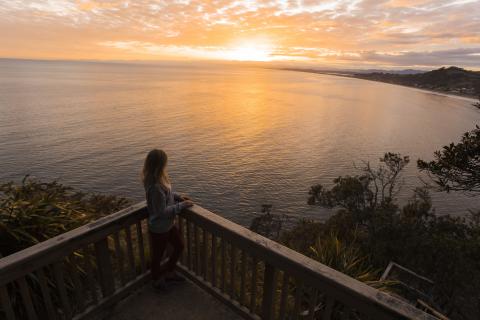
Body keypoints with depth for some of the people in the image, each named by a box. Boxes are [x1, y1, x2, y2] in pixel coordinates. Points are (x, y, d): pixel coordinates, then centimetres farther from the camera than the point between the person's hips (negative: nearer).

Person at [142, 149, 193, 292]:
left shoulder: (159, 180, -6)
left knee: (179, 246, 23)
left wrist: (178, 197, 0)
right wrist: (182, 205, -20)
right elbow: (162, 212, -29)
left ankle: (169, 273, 47)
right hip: (159, 228, -8)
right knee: (158, 255, 18)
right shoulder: (155, 187, -34)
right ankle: (156, 281, 46)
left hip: (168, 224, 9)